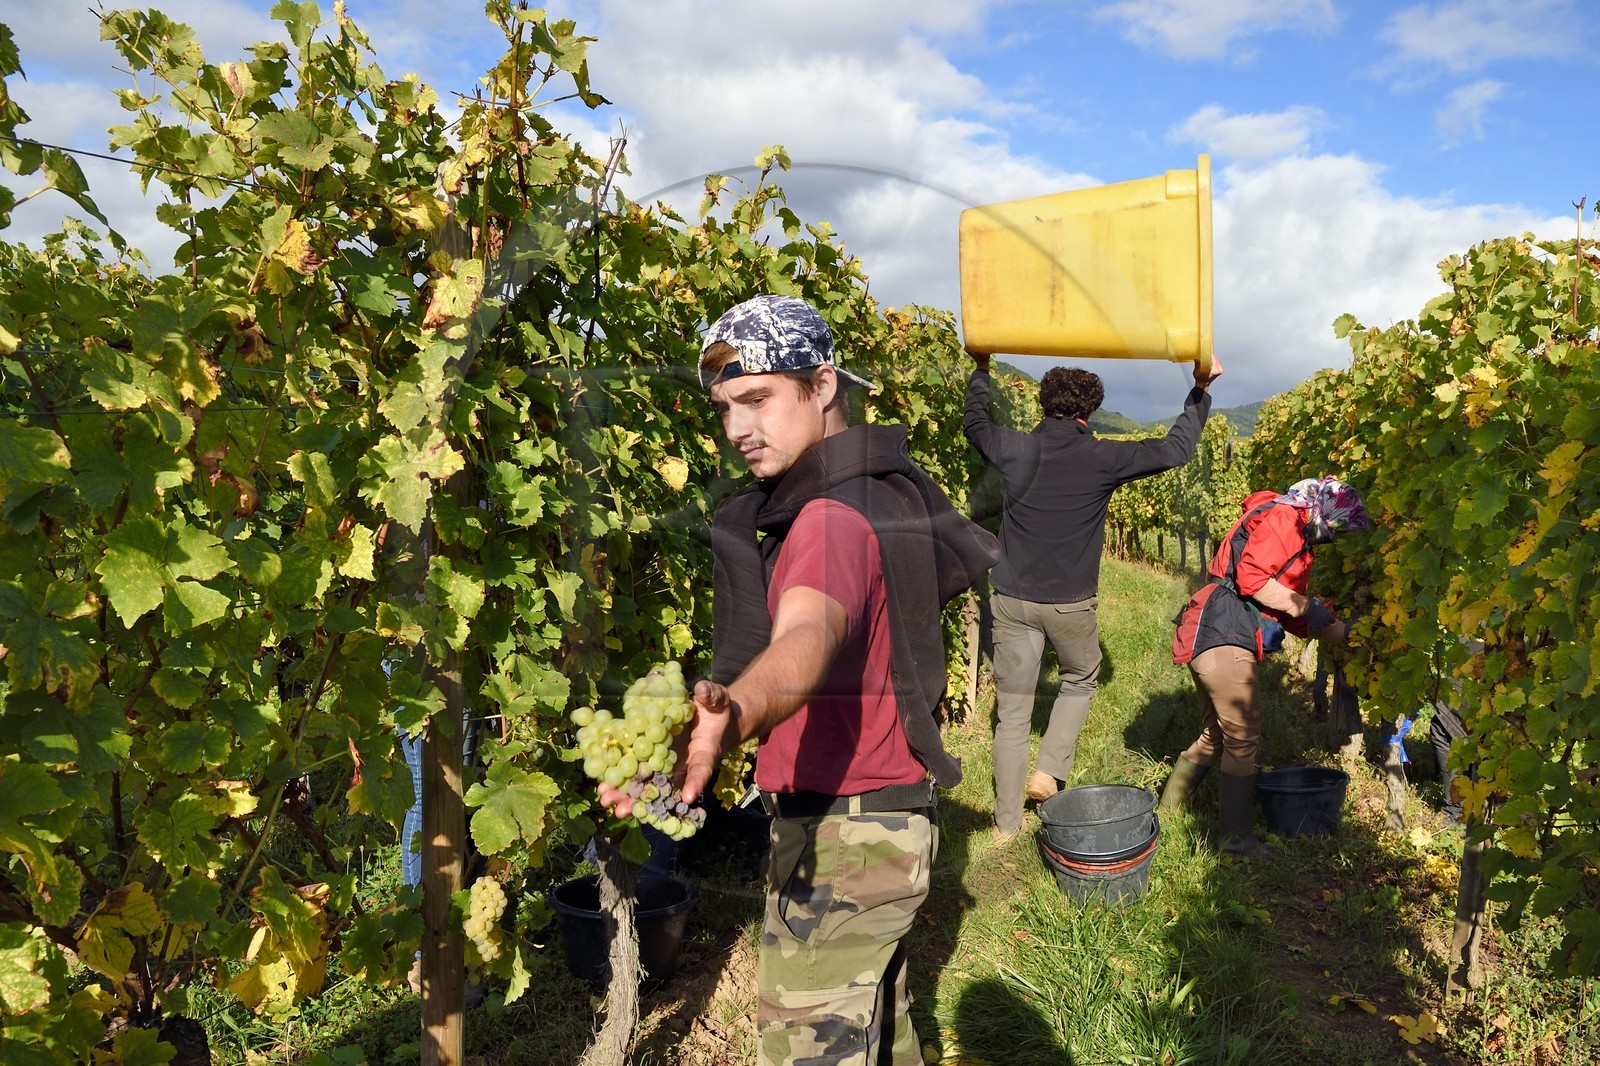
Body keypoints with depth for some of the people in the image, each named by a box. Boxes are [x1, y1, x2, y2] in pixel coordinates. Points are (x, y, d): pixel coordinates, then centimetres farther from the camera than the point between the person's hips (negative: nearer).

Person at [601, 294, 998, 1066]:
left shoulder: (833, 516, -23)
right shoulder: (883, 488, 7)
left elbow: (807, 637, -43)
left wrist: (731, 715, -64)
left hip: (840, 833, -10)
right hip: (885, 812, 10)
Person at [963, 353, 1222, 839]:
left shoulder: (1015, 450, -4)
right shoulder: (1102, 458, -9)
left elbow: (974, 422, 18)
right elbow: (1175, 449, 4)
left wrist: (981, 369, 33)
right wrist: (1201, 389, 16)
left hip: (1013, 599, 2)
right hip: (1072, 604, -1)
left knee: (1012, 714, 8)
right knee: (1080, 682, 28)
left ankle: (1006, 823, 15)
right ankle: (1048, 771, 13)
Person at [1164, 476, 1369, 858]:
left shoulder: (1298, 540, 25)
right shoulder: (1281, 518, -7)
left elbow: (1294, 619, 22)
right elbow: (1251, 577, -19)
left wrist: (1347, 632, 15)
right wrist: (1304, 606, -11)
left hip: (1219, 639, 11)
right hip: (1221, 631, -11)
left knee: (1216, 734, 18)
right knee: (1243, 735, -6)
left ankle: (1169, 809, 29)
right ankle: (1237, 837, 2)